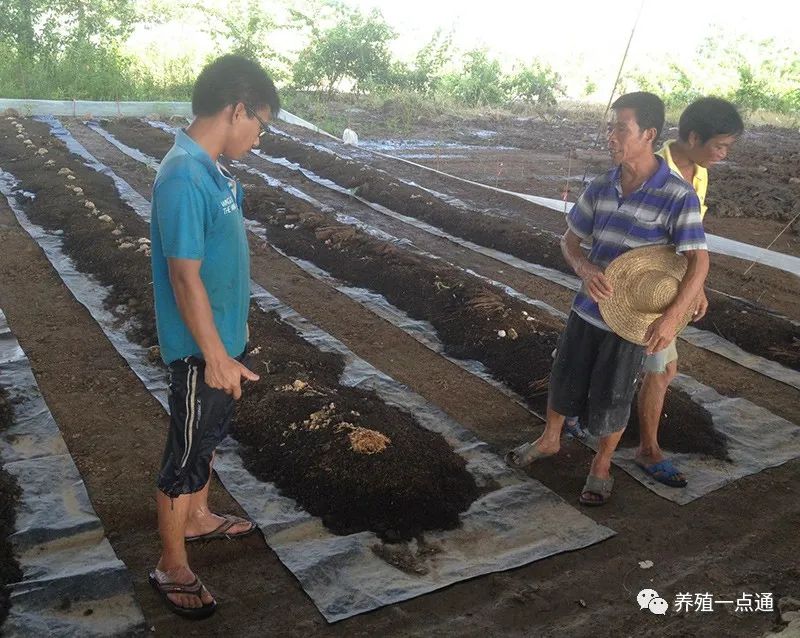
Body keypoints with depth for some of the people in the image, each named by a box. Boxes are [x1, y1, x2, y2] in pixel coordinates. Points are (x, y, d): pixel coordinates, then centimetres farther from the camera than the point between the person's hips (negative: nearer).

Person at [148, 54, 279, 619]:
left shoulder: (210, 169, 4)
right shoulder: (184, 179, -27)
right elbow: (185, 279, -25)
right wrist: (217, 357, -20)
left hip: (224, 336, 9)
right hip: (201, 349, -9)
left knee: (211, 434, 25)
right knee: (186, 453, 6)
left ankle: (197, 518, 46)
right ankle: (172, 567, 23)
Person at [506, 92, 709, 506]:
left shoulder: (678, 197, -17)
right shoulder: (601, 187, -3)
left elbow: (698, 262, -18)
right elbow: (569, 239, 6)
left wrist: (672, 316, -32)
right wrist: (585, 270, -17)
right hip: (588, 306, 4)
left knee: (610, 399, 9)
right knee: (563, 381, 18)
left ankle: (601, 466, 35)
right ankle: (550, 440, 45)